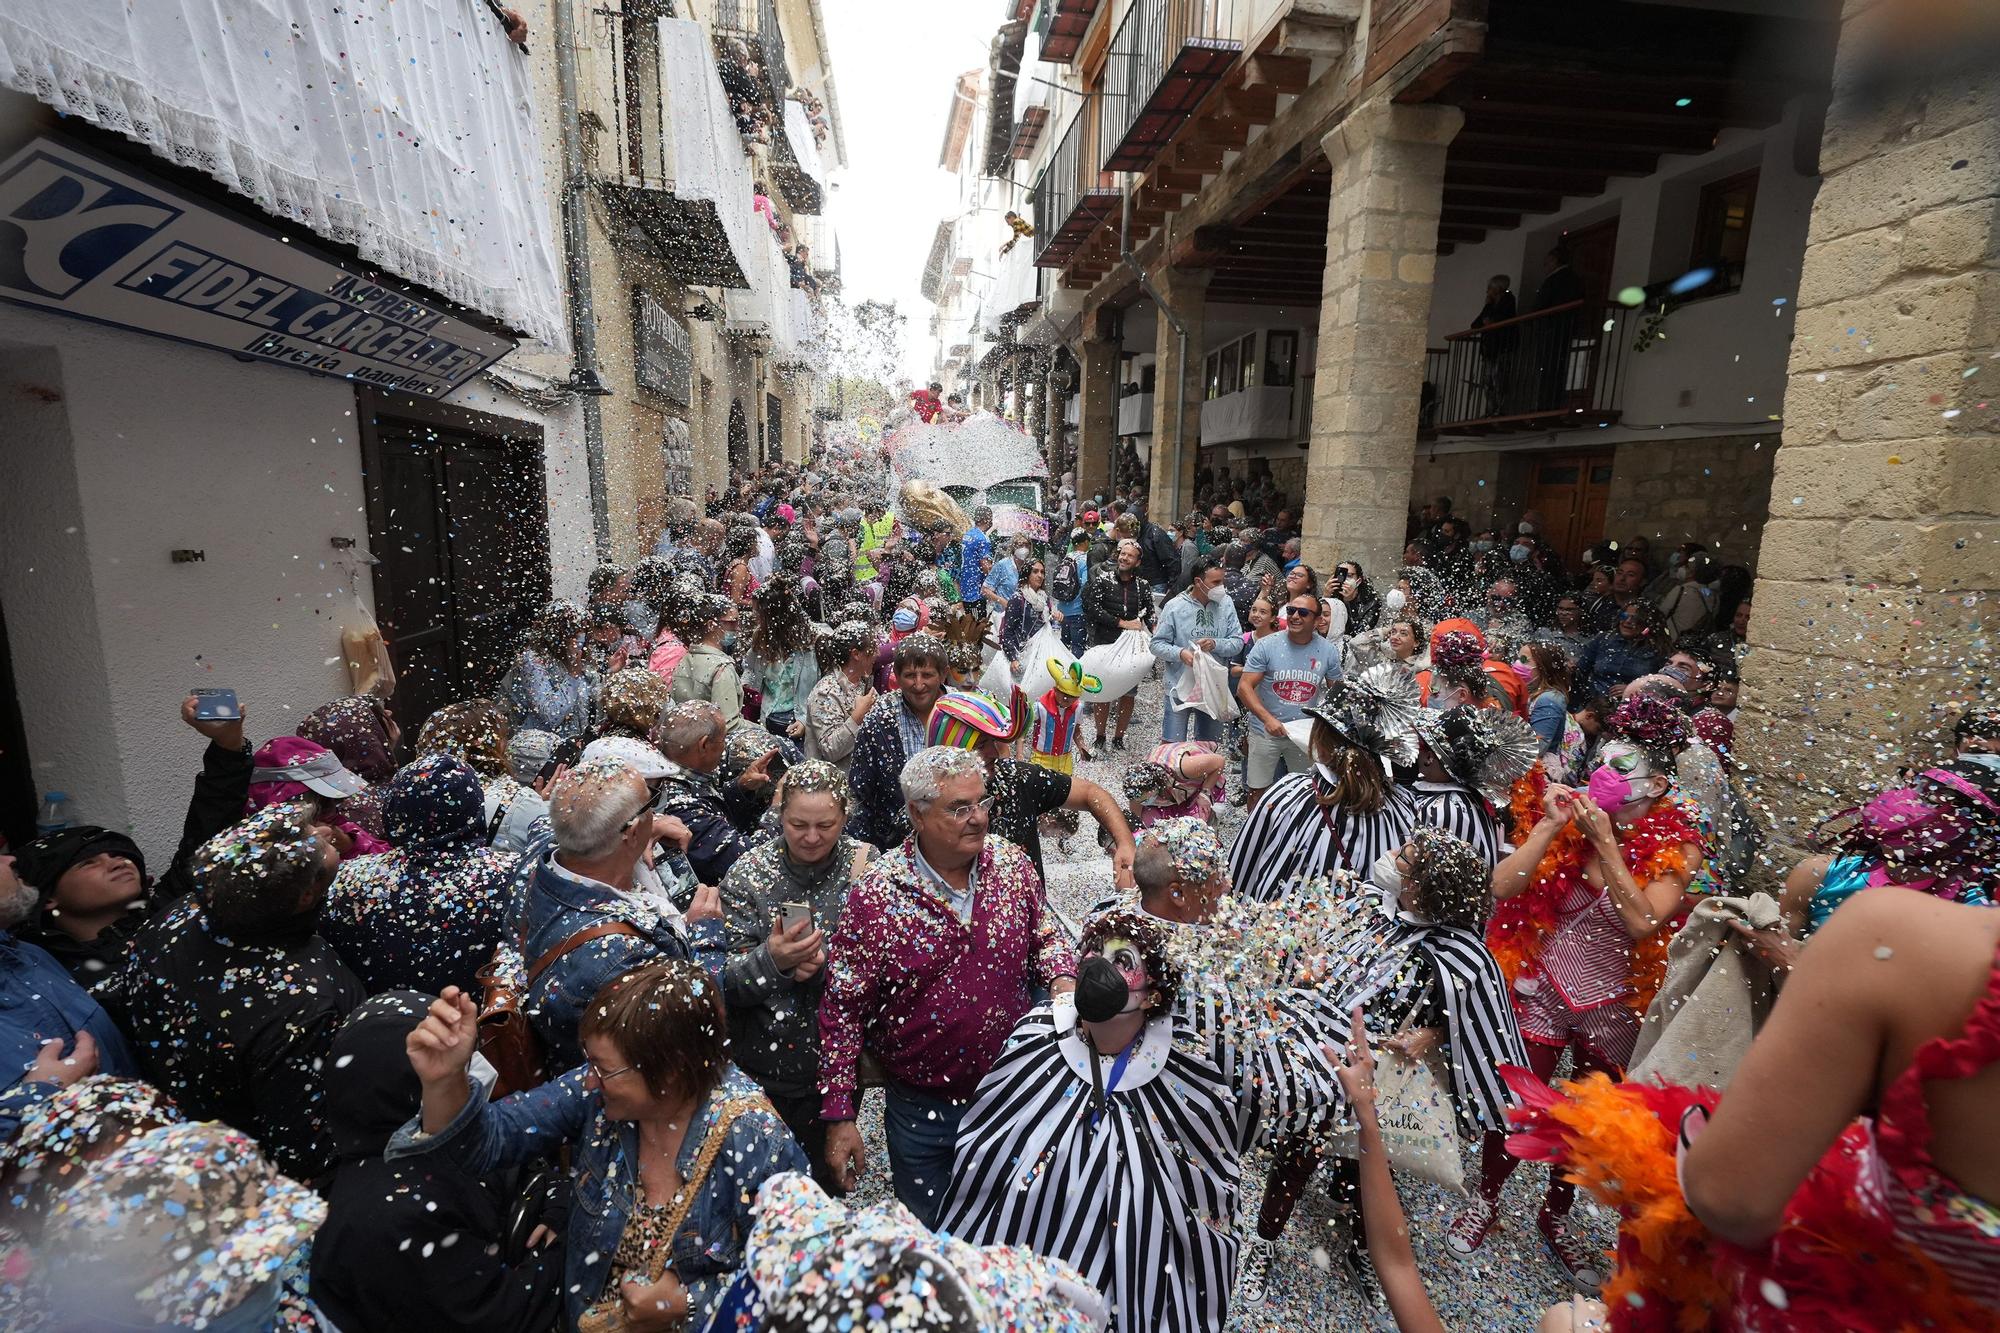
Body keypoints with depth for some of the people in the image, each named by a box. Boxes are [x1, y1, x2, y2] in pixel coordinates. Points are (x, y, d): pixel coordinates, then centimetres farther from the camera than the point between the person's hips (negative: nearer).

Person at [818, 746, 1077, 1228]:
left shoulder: (1012, 863, -10)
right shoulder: (876, 896, -20)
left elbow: (1045, 935, 7)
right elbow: (842, 1010, -13)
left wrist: (1062, 980, -13)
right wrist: (839, 1117, -11)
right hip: (923, 1111, -2)